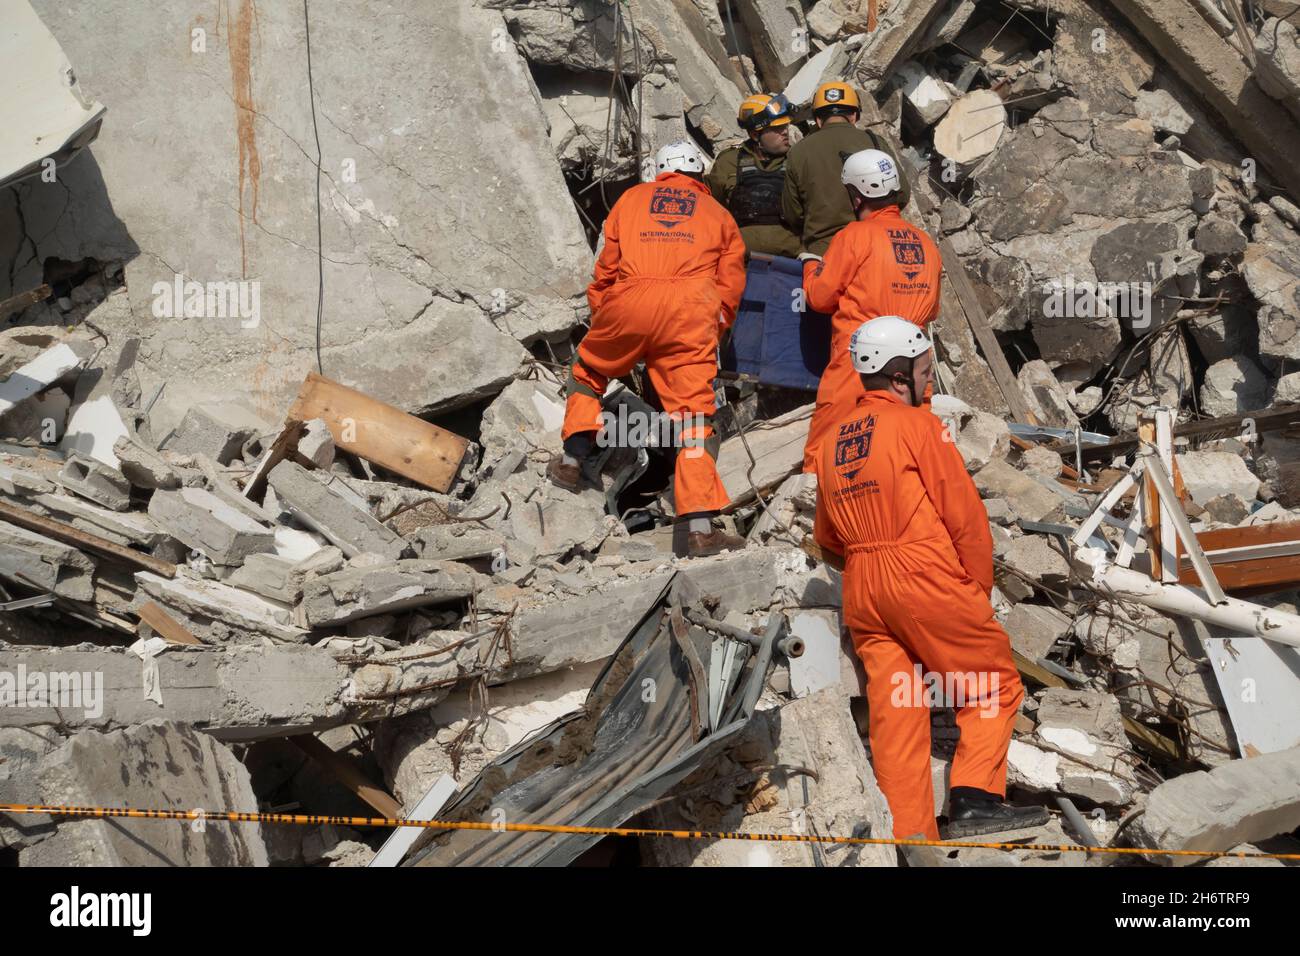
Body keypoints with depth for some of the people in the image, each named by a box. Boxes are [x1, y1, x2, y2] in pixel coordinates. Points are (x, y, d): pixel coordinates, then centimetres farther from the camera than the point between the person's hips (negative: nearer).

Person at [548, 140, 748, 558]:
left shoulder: (633, 197, 26)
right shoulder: (718, 214, 27)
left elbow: (606, 267, 22)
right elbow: (730, 285, 19)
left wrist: (599, 316, 33)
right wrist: (716, 326, 30)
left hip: (630, 301, 0)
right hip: (691, 308, 0)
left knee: (588, 370, 28)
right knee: (694, 410, -1)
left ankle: (573, 460, 22)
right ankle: (700, 528, -8)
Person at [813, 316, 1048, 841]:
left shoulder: (834, 438, 16)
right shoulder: (916, 423, -5)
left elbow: (826, 535, 22)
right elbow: (964, 511, -7)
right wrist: (980, 586, 2)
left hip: (860, 593, 7)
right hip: (925, 580, -7)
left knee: (894, 716, 8)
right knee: (996, 685, 6)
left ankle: (910, 830, 9)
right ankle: (974, 798, -5)